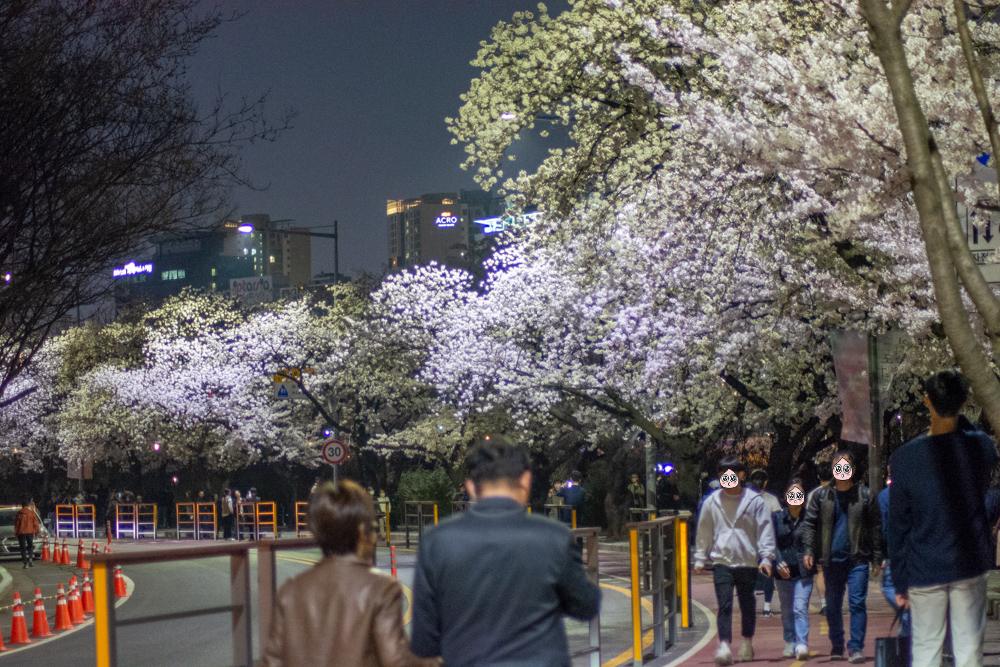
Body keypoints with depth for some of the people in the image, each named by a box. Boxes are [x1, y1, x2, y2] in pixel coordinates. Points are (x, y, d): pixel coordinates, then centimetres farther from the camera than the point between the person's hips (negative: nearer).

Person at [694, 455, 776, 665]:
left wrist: (766, 557, -8)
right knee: (724, 605, -12)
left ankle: (747, 643, 31)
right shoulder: (712, 501, 4)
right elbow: (704, 531, 12)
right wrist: (700, 559, 12)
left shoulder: (754, 500, -1)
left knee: (747, 605, 13)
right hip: (722, 561, 0)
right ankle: (724, 646, -19)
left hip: (748, 561, 0)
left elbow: (765, 529, 0)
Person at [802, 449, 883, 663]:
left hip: (857, 559, -2)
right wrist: (809, 550, -4)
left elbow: (875, 528, 6)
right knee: (832, 606, 9)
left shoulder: (865, 495, 5)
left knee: (857, 602, -9)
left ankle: (856, 647, -8)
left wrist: (877, 558, 3)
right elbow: (810, 524, 8)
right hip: (832, 559, 2)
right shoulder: (821, 496, 8)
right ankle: (837, 646, 20)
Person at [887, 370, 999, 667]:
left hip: (924, 573, -1)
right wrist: (959, 419, 14)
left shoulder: (904, 458, -12)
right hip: (970, 565, 2)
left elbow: (897, 526, -6)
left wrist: (899, 582, 3)